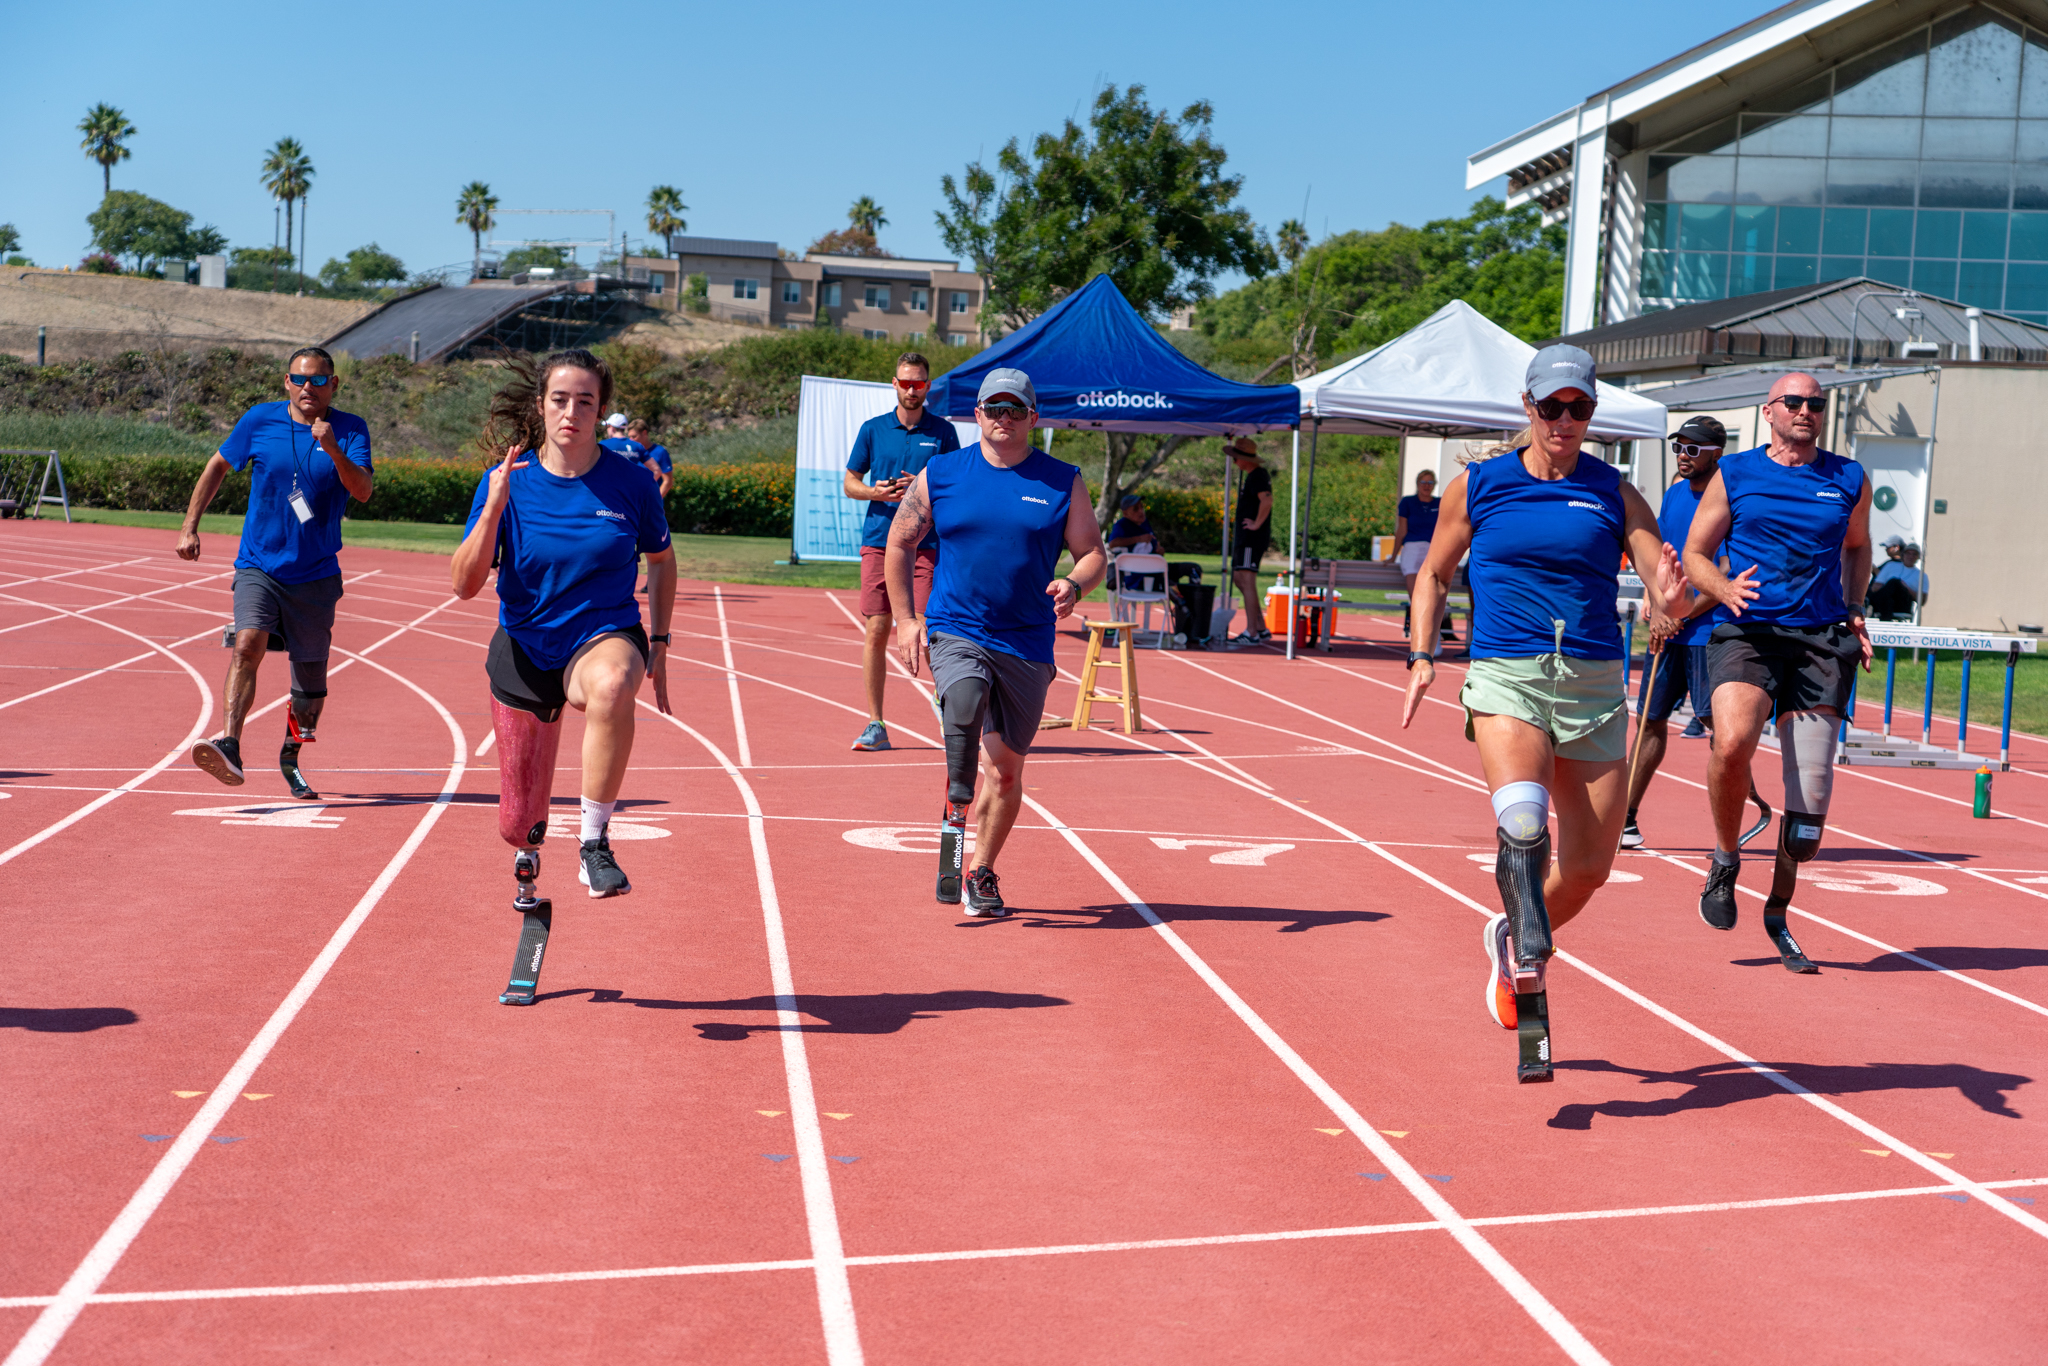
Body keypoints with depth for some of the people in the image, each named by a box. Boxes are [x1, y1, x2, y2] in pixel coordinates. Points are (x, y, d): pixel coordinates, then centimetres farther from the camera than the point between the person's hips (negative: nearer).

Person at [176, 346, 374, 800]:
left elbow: (363, 492, -17)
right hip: (258, 564, 0)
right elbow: (218, 465, 14)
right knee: (248, 643, -26)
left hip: (316, 575, 1)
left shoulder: (351, 430, -3)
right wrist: (190, 525, 11)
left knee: (310, 680, 8)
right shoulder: (260, 420, 0)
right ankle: (228, 748, -33)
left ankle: (291, 758, 31)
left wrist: (333, 450, -33)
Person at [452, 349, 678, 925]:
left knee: (613, 682, -43)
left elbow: (661, 559, 11)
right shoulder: (506, 481, -7)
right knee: (519, 823, 7)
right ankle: (529, 850, 49)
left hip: (605, 635, -1)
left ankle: (594, 842, -28)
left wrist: (658, 643, 4)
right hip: (524, 653, 2)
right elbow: (464, 585, -10)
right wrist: (493, 508, -23)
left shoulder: (630, 483, -7)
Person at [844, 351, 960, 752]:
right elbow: (850, 481, 15)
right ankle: (875, 724, 5)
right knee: (876, 631, -2)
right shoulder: (873, 429, 10)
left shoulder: (942, 431, 7)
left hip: (926, 544, -1)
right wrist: (875, 491, -6)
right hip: (878, 541, 1)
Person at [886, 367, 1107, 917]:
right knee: (963, 707, -32)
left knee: (1006, 768, 7)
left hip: (1026, 645, 1)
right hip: (954, 633, -1)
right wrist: (905, 618, 5)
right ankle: (955, 817, -12)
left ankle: (981, 874, 25)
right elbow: (900, 543, 12)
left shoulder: (1062, 482, 4)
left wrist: (1074, 585, -15)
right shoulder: (939, 474, 4)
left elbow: (1094, 552, 7)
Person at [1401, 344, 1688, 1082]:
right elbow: (1434, 574, 18)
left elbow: (1664, 593, -1)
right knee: (1522, 822, -29)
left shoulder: (1615, 494, 6)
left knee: (1589, 866, 6)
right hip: (1505, 679, -2)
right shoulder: (1476, 486, 6)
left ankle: (1512, 937, 37)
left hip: (1594, 686, 2)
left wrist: (1672, 597, -26)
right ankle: (1529, 996, -27)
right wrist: (1422, 656, 4)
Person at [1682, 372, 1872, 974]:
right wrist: (1726, 590, -12)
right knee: (1732, 741, -30)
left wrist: (1854, 611, 13)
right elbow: (1695, 552, 9)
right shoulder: (1734, 474, 6)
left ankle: (1778, 912, 20)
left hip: (1820, 642, 2)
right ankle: (1725, 858, -2)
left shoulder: (1849, 480, 12)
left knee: (1812, 788, -1)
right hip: (1747, 633, -2)